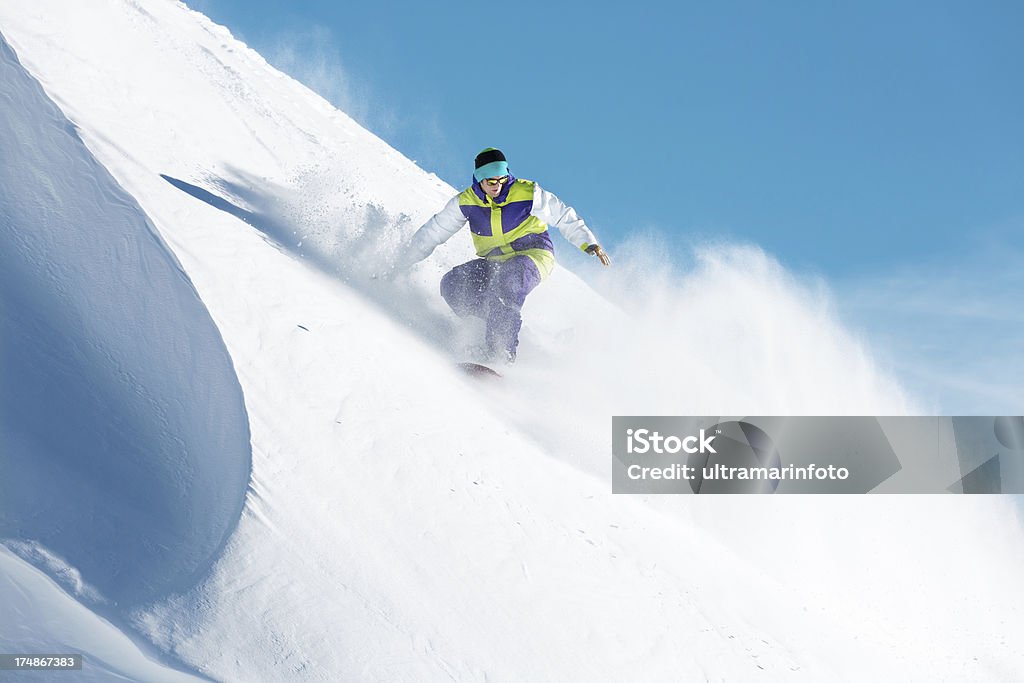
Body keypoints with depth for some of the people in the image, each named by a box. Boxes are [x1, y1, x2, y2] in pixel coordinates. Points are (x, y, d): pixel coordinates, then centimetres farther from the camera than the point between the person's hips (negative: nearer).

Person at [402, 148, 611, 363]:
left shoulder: (527, 193, -11)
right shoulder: (466, 202, -3)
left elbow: (563, 216, 0)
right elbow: (435, 231, 6)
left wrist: (589, 243, -5)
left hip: (534, 255, -5)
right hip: (495, 263, 5)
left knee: (508, 281, -37)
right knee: (452, 284, -16)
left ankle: (502, 354, -39)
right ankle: (500, 322, -11)